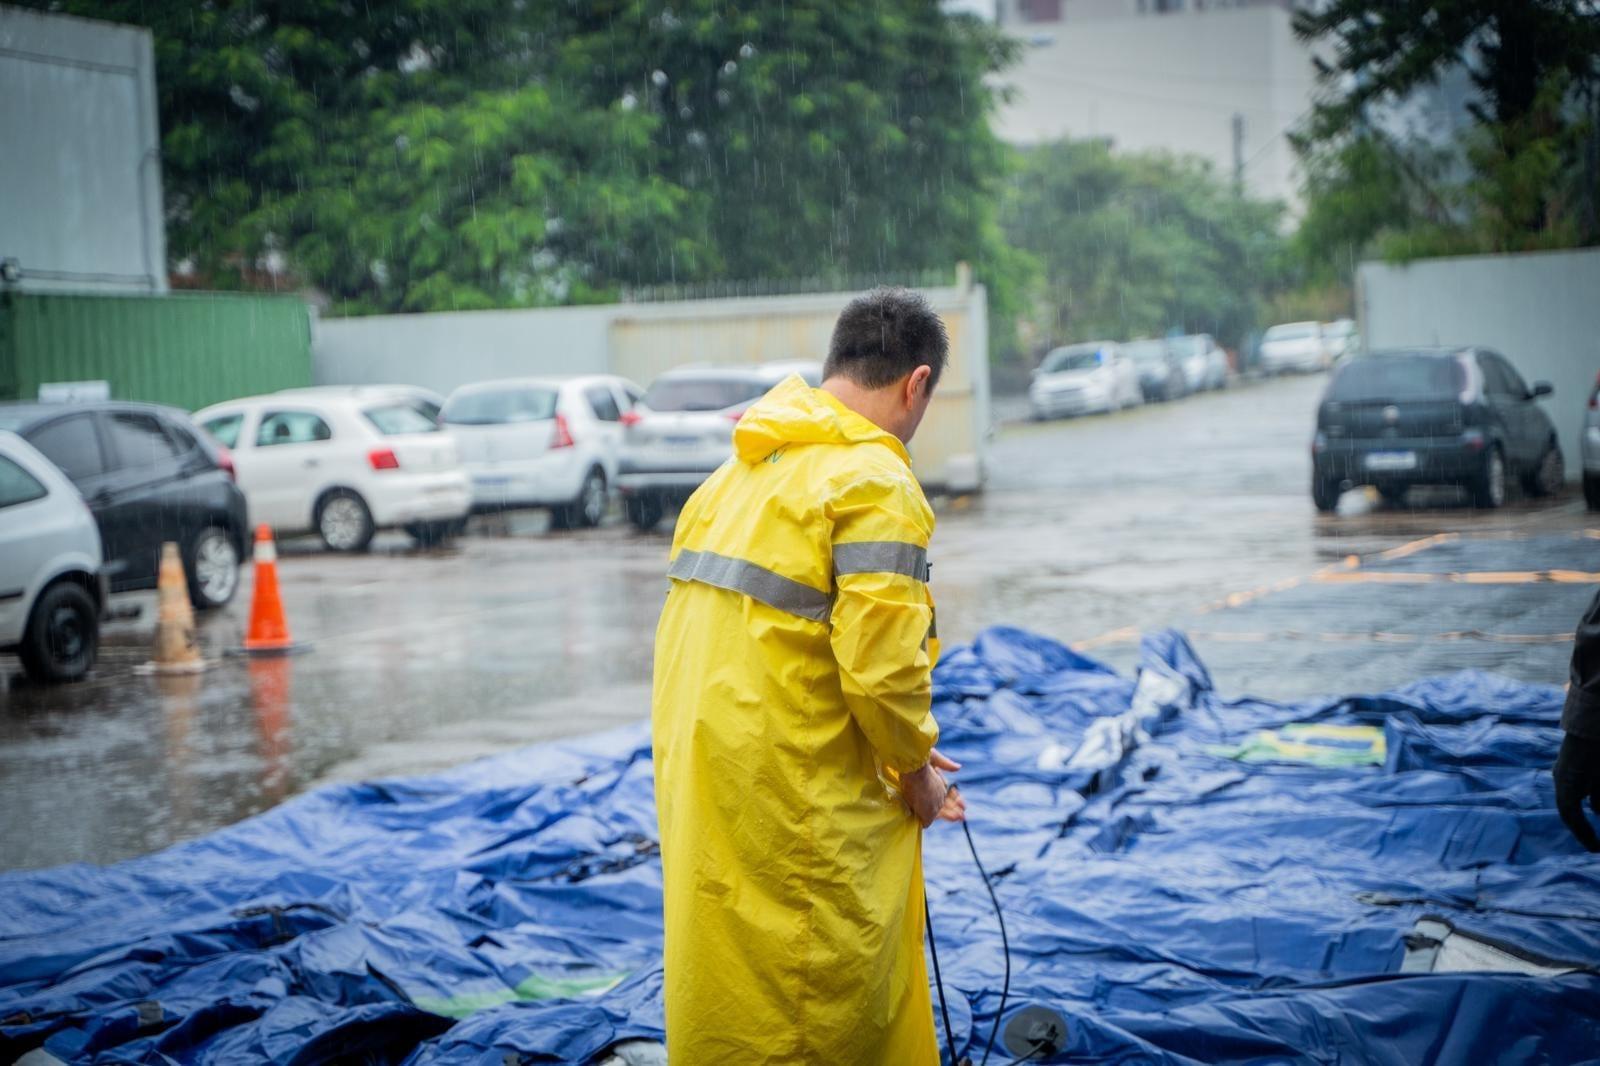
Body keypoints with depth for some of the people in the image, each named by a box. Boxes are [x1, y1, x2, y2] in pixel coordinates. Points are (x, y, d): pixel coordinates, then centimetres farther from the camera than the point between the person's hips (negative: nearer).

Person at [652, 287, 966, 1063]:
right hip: (791, 795, -9)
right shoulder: (874, 480, -12)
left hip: (695, 763, 9)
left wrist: (901, 751, 17)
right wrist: (915, 771, 0)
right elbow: (880, 666, -20)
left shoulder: (742, 467, 15)